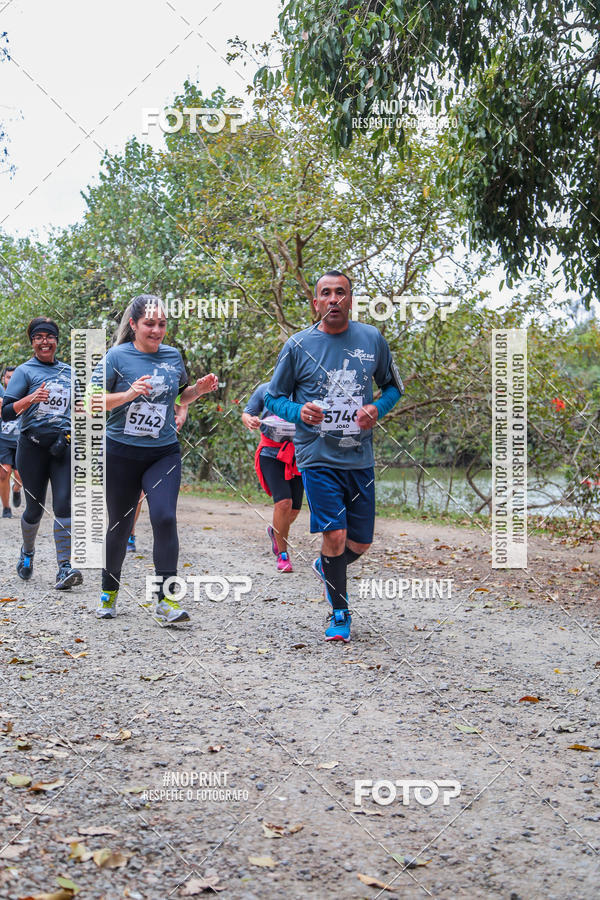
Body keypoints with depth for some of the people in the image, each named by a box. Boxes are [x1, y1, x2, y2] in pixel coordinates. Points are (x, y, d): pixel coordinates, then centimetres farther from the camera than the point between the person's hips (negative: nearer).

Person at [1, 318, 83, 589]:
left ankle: (65, 567, -15)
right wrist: (29, 399, -25)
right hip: (33, 446, -2)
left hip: (64, 444, 2)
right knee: (35, 508, 7)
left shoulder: (69, 372, 12)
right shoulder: (25, 371, 0)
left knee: (64, 504, -12)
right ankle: (27, 552, 35)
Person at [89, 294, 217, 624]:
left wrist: (199, 389, 2)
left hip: (164, 452, 2)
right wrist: (129, 394, -23)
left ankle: (166, 600, -12)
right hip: (121, 452, -2)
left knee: (165, 518, -16)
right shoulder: (118, 356, -5)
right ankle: (109, 590, 30)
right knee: (120, 525, 9)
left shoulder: (173, 356, 6)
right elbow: (93, 399, -9)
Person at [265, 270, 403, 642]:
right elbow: (273, 397, 6)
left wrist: (377, 409, -6)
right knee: (335, 535, -12)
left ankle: (326, 568, 43)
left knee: (360, 542, 8)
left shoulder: (372, 339, 3)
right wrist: (298, 412, -15)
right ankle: (340, 614, 9)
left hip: (360, 458, 3)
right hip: (318, 457, -3)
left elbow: (394, 385, 15)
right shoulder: (298, 346, -3)